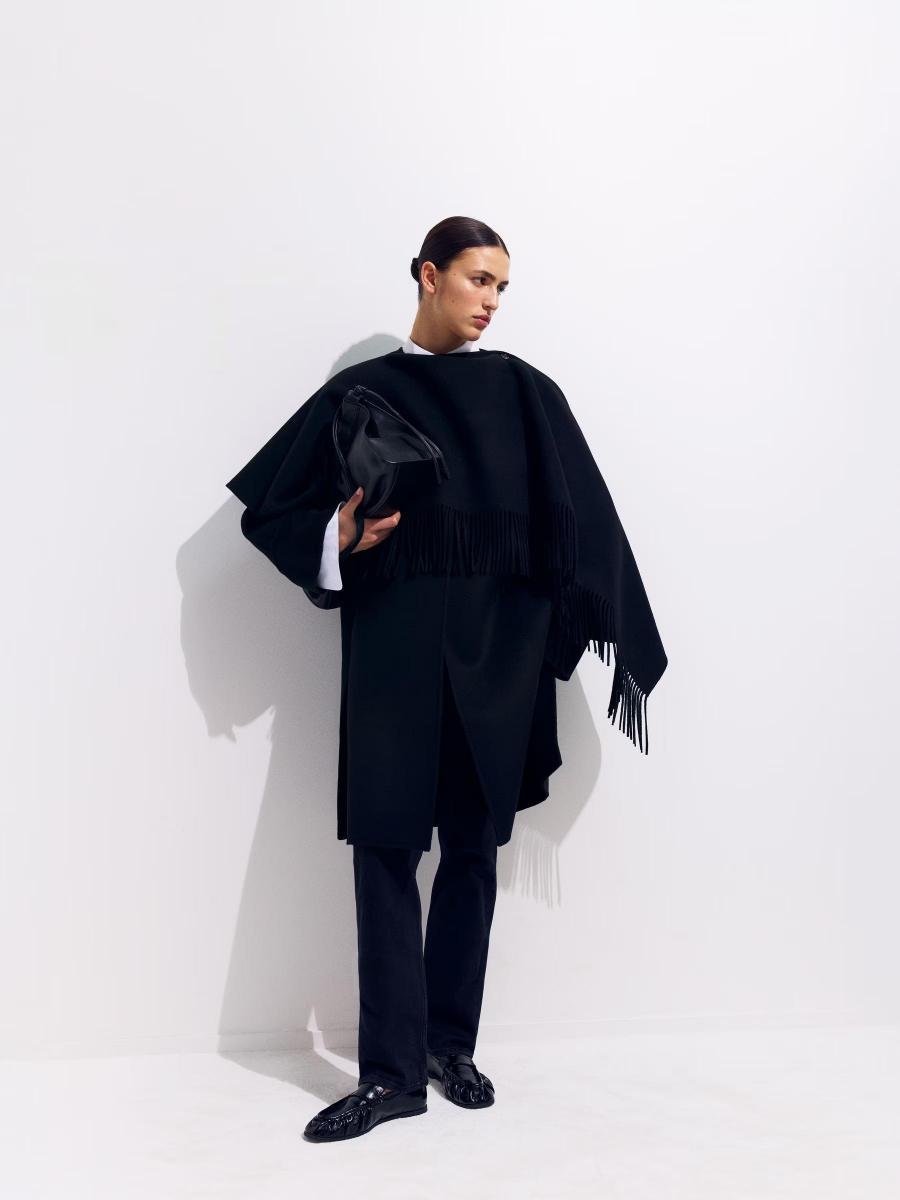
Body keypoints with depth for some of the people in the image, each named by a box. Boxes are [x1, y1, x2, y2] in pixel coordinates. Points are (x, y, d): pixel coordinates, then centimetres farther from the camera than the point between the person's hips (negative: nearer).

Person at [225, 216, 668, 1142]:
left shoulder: (523, 391, 8)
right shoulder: (358, 392, 7)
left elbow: (577, 517, 5)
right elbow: (276, 508, 8)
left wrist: (593, 629, -4)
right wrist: (342, 538, -13)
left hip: (496, 652, 1)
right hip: (391, 648, -1)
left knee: (474, 847, 7)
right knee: (385, 848, -3)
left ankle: (451, 1043, 22)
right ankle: (392, 1071, 5)